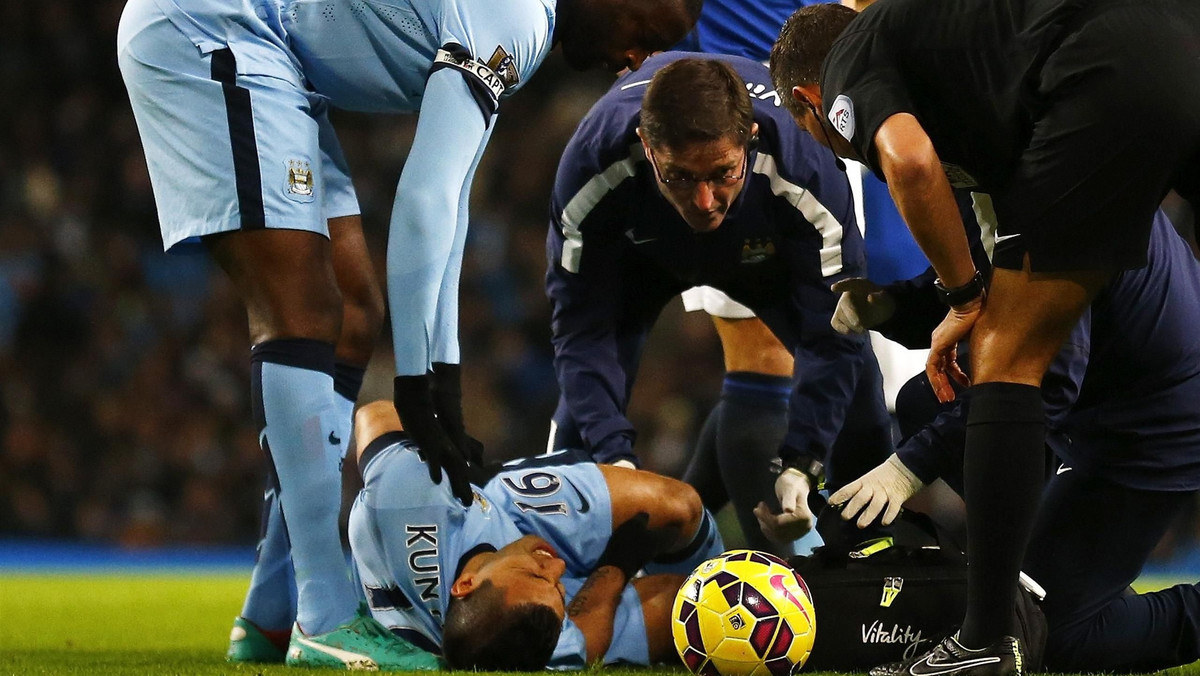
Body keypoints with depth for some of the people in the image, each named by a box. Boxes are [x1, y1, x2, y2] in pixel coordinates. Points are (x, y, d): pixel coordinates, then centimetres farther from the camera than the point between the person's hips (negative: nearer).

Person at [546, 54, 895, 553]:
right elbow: (582, 329, -33)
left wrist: (799, 466, -42)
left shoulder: (808, 170, -43)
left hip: (769, 248, 0)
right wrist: (613, 454, -44)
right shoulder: (593, 168, -42)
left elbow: (831, 337, -33)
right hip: (645, 248, 0)